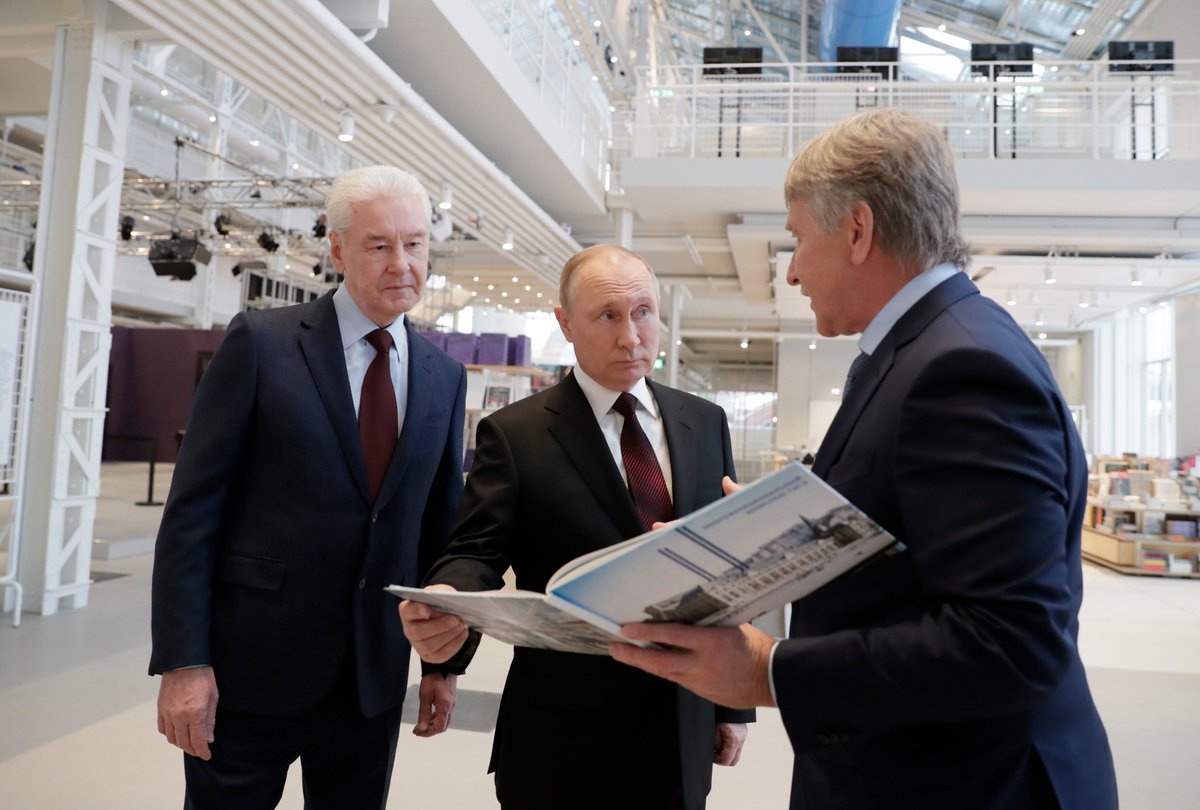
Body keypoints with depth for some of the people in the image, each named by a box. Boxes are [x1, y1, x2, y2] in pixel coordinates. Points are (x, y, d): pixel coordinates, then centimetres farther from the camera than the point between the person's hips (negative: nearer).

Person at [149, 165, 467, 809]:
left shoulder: (444, 376, 5)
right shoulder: (260, 342, -7)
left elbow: (441, 526, 9)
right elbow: (192, 510, -8)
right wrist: (182, 660, -12)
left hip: (376, 676, 4)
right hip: (252, 668, -3)